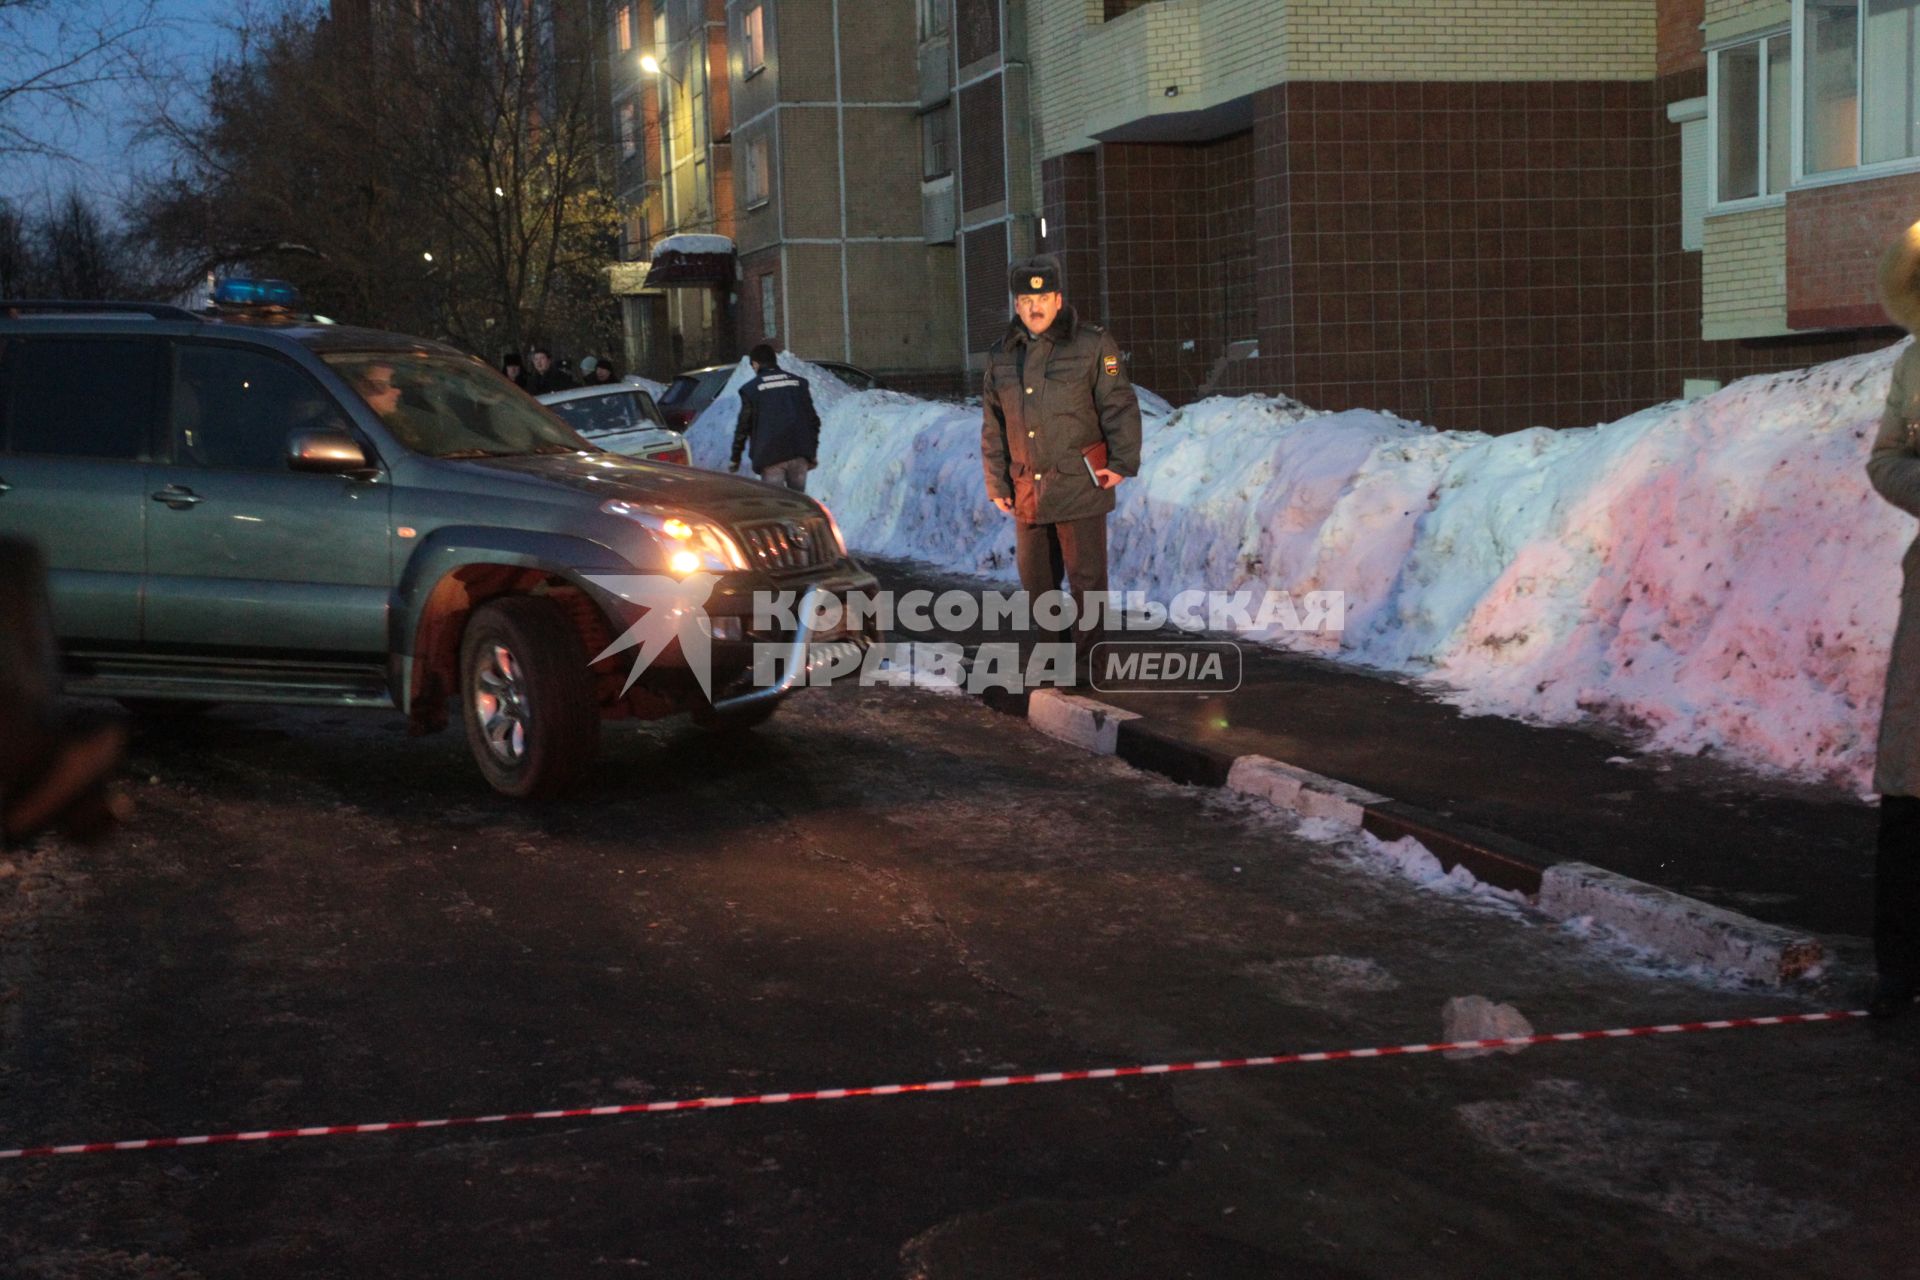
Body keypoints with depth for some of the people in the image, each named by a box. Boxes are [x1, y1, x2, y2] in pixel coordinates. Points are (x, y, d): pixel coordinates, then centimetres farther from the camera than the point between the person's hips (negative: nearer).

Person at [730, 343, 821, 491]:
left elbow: (743, 425, 3)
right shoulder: (798, 382, 13)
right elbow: (813, 419, 13)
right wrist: (813, 451, 19)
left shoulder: (751, 388, 2)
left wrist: (736, 458, 11)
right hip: (799, 454, 4)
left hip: (771, 456, -3)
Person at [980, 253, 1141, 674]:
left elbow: (1120, 406, -5)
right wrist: (997, 484, 11)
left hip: (1079, 486, -5)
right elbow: (993, 427, 14)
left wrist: (1121, 463, -12)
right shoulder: (1002, 356, 10)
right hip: (1027, 492, 5)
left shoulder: (1092, 345, -4)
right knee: (1035, 578, 12)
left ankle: (1083, 663, 6)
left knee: (1086, 578, -2)